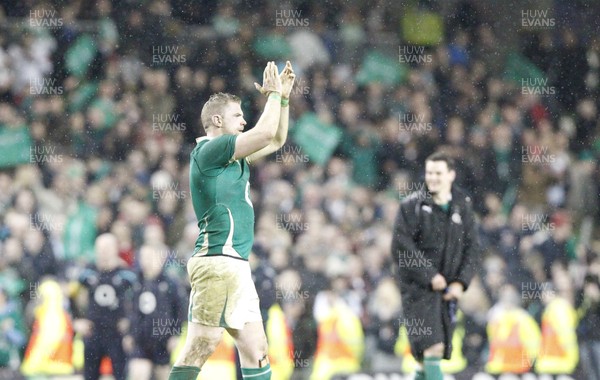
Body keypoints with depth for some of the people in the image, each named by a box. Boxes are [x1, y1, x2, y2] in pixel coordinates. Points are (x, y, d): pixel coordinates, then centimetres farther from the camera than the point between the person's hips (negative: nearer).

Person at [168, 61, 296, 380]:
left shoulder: (233, 156, 20)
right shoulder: (208, 150, -7)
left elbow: (276, 140, 31)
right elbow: (266, 133, -15)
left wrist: (283, 97, 20)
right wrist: (273, 93, 0)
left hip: (236, 266, 10)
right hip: (217, 262, -10)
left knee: (255, 350, 7)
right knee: (201, 347, -14)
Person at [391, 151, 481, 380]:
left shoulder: (463, 205, 8)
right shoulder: (412, 205, -5)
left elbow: (472, 247, 10)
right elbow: (401, 247, -10)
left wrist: (461, 282, -4)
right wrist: (429, 277, -14)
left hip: (448, 288, 4)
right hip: (418, 286, -4)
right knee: (432, 345, -18)